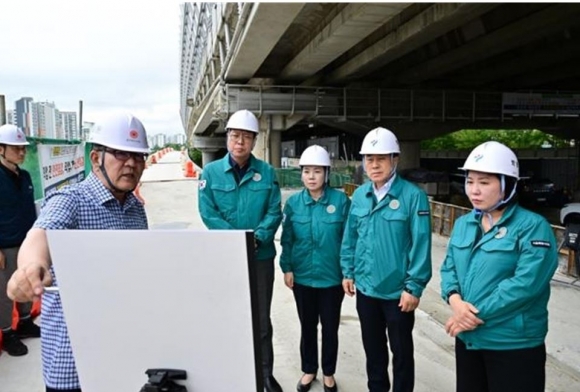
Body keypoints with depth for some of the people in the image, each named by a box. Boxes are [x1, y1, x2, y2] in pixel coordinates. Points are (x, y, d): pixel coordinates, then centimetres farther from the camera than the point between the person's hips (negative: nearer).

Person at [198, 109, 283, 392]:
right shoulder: (211, 171, -3)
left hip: (261, 257, 0)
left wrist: (257, 238, -20)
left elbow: (274, 212, -5)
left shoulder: (267, 172, -1)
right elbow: (207, 212, -9)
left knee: (262, 318, 12)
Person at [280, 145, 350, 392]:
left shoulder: (341, 200, -11)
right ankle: (309, 370, 40)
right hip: (302, 276, 2)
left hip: (332, 277, -1)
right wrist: (287, 268, -2)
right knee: (307, 326, 18)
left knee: (330, 328, 14)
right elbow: (287, 239, 2)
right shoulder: (293, 202, -4)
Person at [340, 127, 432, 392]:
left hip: (397, 290, -5)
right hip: (366, 288, 5)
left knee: (401, 351, 14)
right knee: (372, 347, 22)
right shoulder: (359, 195, 2)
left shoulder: (413, 195, -15)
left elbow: (421, 244, -15)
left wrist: (414, 287, -15)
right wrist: (348, 272, 8)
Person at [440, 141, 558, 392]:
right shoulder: (463, 224, 7)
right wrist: (454, 299, -15)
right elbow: (449, 267, 5)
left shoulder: (532, 226, -14)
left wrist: (478, 315, -20)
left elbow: (526, 283, -22)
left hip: (514, 345, -6)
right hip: (467, 338, 6)